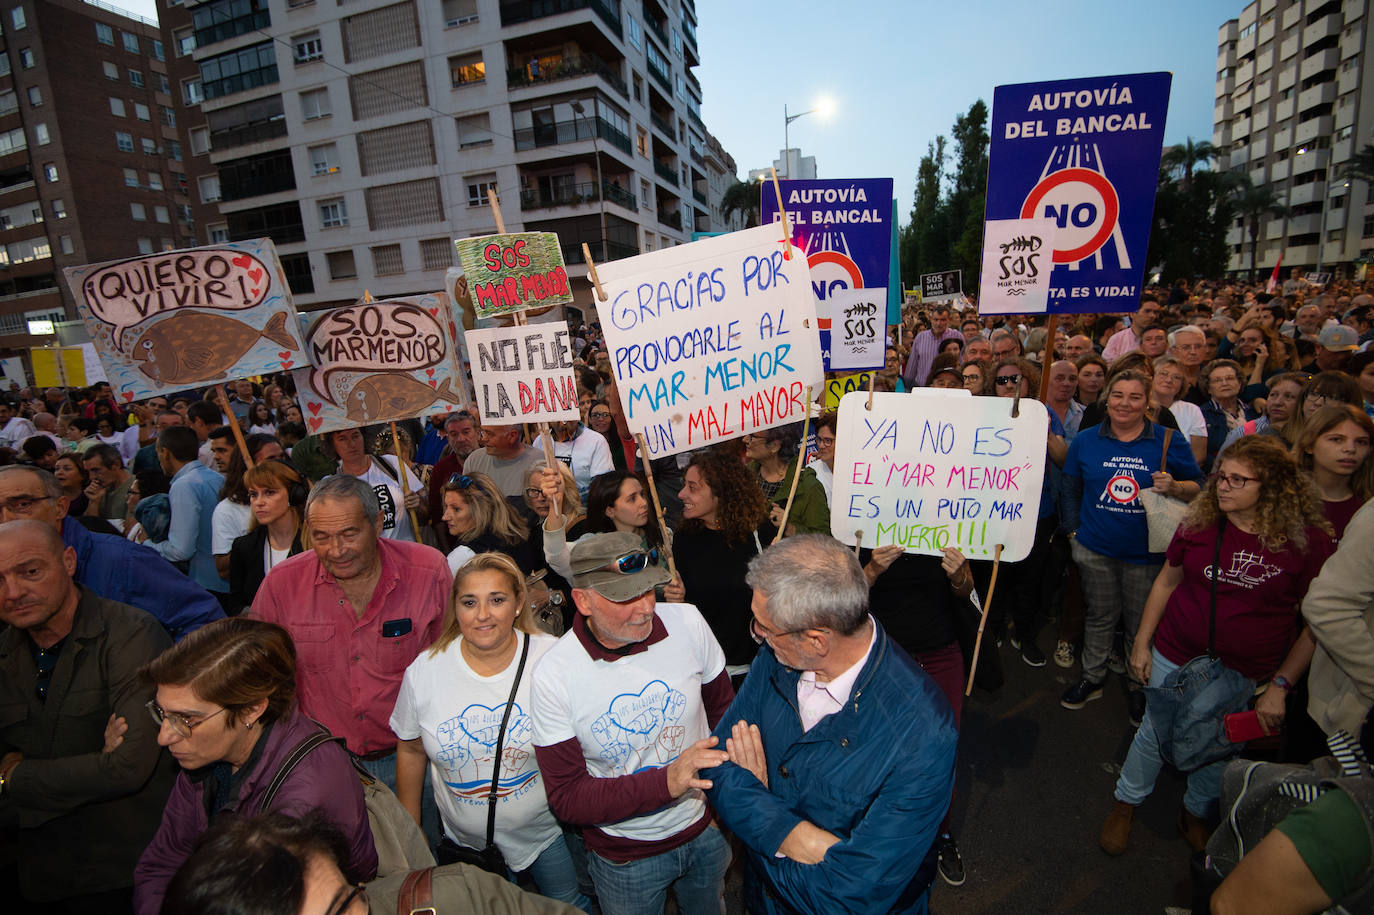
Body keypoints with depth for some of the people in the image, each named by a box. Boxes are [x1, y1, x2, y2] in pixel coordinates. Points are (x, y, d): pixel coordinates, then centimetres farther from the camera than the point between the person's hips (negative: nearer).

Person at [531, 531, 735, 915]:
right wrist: (666, 782, -33)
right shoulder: (553, 676, -26)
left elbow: (724, 710, -2)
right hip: (624, 858, -2)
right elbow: (566, 799, -21)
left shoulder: (688, 623, -19)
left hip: (705, 830, 3)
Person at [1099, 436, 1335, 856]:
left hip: (1243, 675, -1)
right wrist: (1141, 643, 4)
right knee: (1155, 733, 16)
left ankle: (1195, 815, 45)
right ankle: (1125, 805, 37)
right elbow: (1166, 581, 3)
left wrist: (1280, 685, -8)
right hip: (1175, 658, 1)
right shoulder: (1200, 523, -7)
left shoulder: (1309, 541, -13)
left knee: (1220, 750, 19)